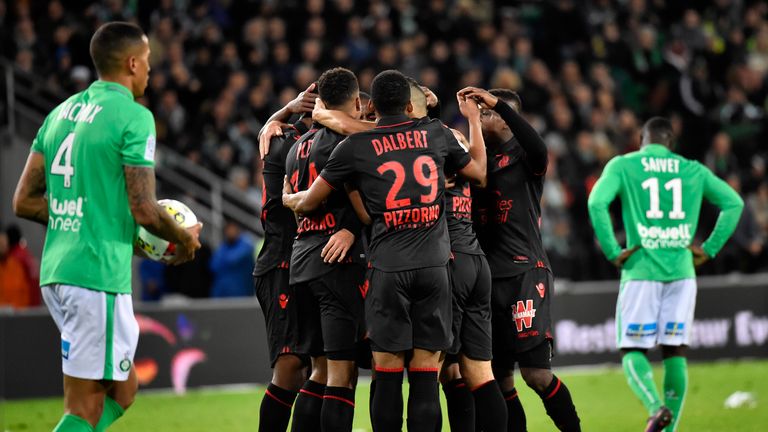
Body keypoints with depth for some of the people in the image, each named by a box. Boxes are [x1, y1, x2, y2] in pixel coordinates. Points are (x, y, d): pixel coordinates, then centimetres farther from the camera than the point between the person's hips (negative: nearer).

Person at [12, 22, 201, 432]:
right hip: (99, 273, -8)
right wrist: (185, 239, 5)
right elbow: (145, 210, -14)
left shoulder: (62, 112, 13)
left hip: (55, 271, 8)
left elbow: (24, 202, 14)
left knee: (121, 390, 18)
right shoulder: (133, 116, -10)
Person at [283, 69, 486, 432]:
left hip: (388, 266, -2)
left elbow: (309, 202, 8)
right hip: (434, 265, 2)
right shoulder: (436, 133, 9)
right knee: (425, 376, 0)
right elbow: (479, 172, 24)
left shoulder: (355, 147, 2)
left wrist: (287, 198, 31)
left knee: (388, 375, 0)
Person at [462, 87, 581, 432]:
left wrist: (498, 103, -26)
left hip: (524, 274, -7)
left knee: (536, 374, -13)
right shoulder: (481, 159, 17)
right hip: (488, 277, 7)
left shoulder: (523, 157, -3)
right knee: (499, 378, 5)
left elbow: (538, 148, -25)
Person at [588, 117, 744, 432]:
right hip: (681, 270, 2)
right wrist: (709, 249, 8)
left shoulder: (622, 166, 3)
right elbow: (733, 203, 6)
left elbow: (597, 202, -13)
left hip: (641, 271, -2)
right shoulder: (693, 170, 10)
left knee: (632, 351, 2)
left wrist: (613, 252, -8)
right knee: (675, 351, 9)